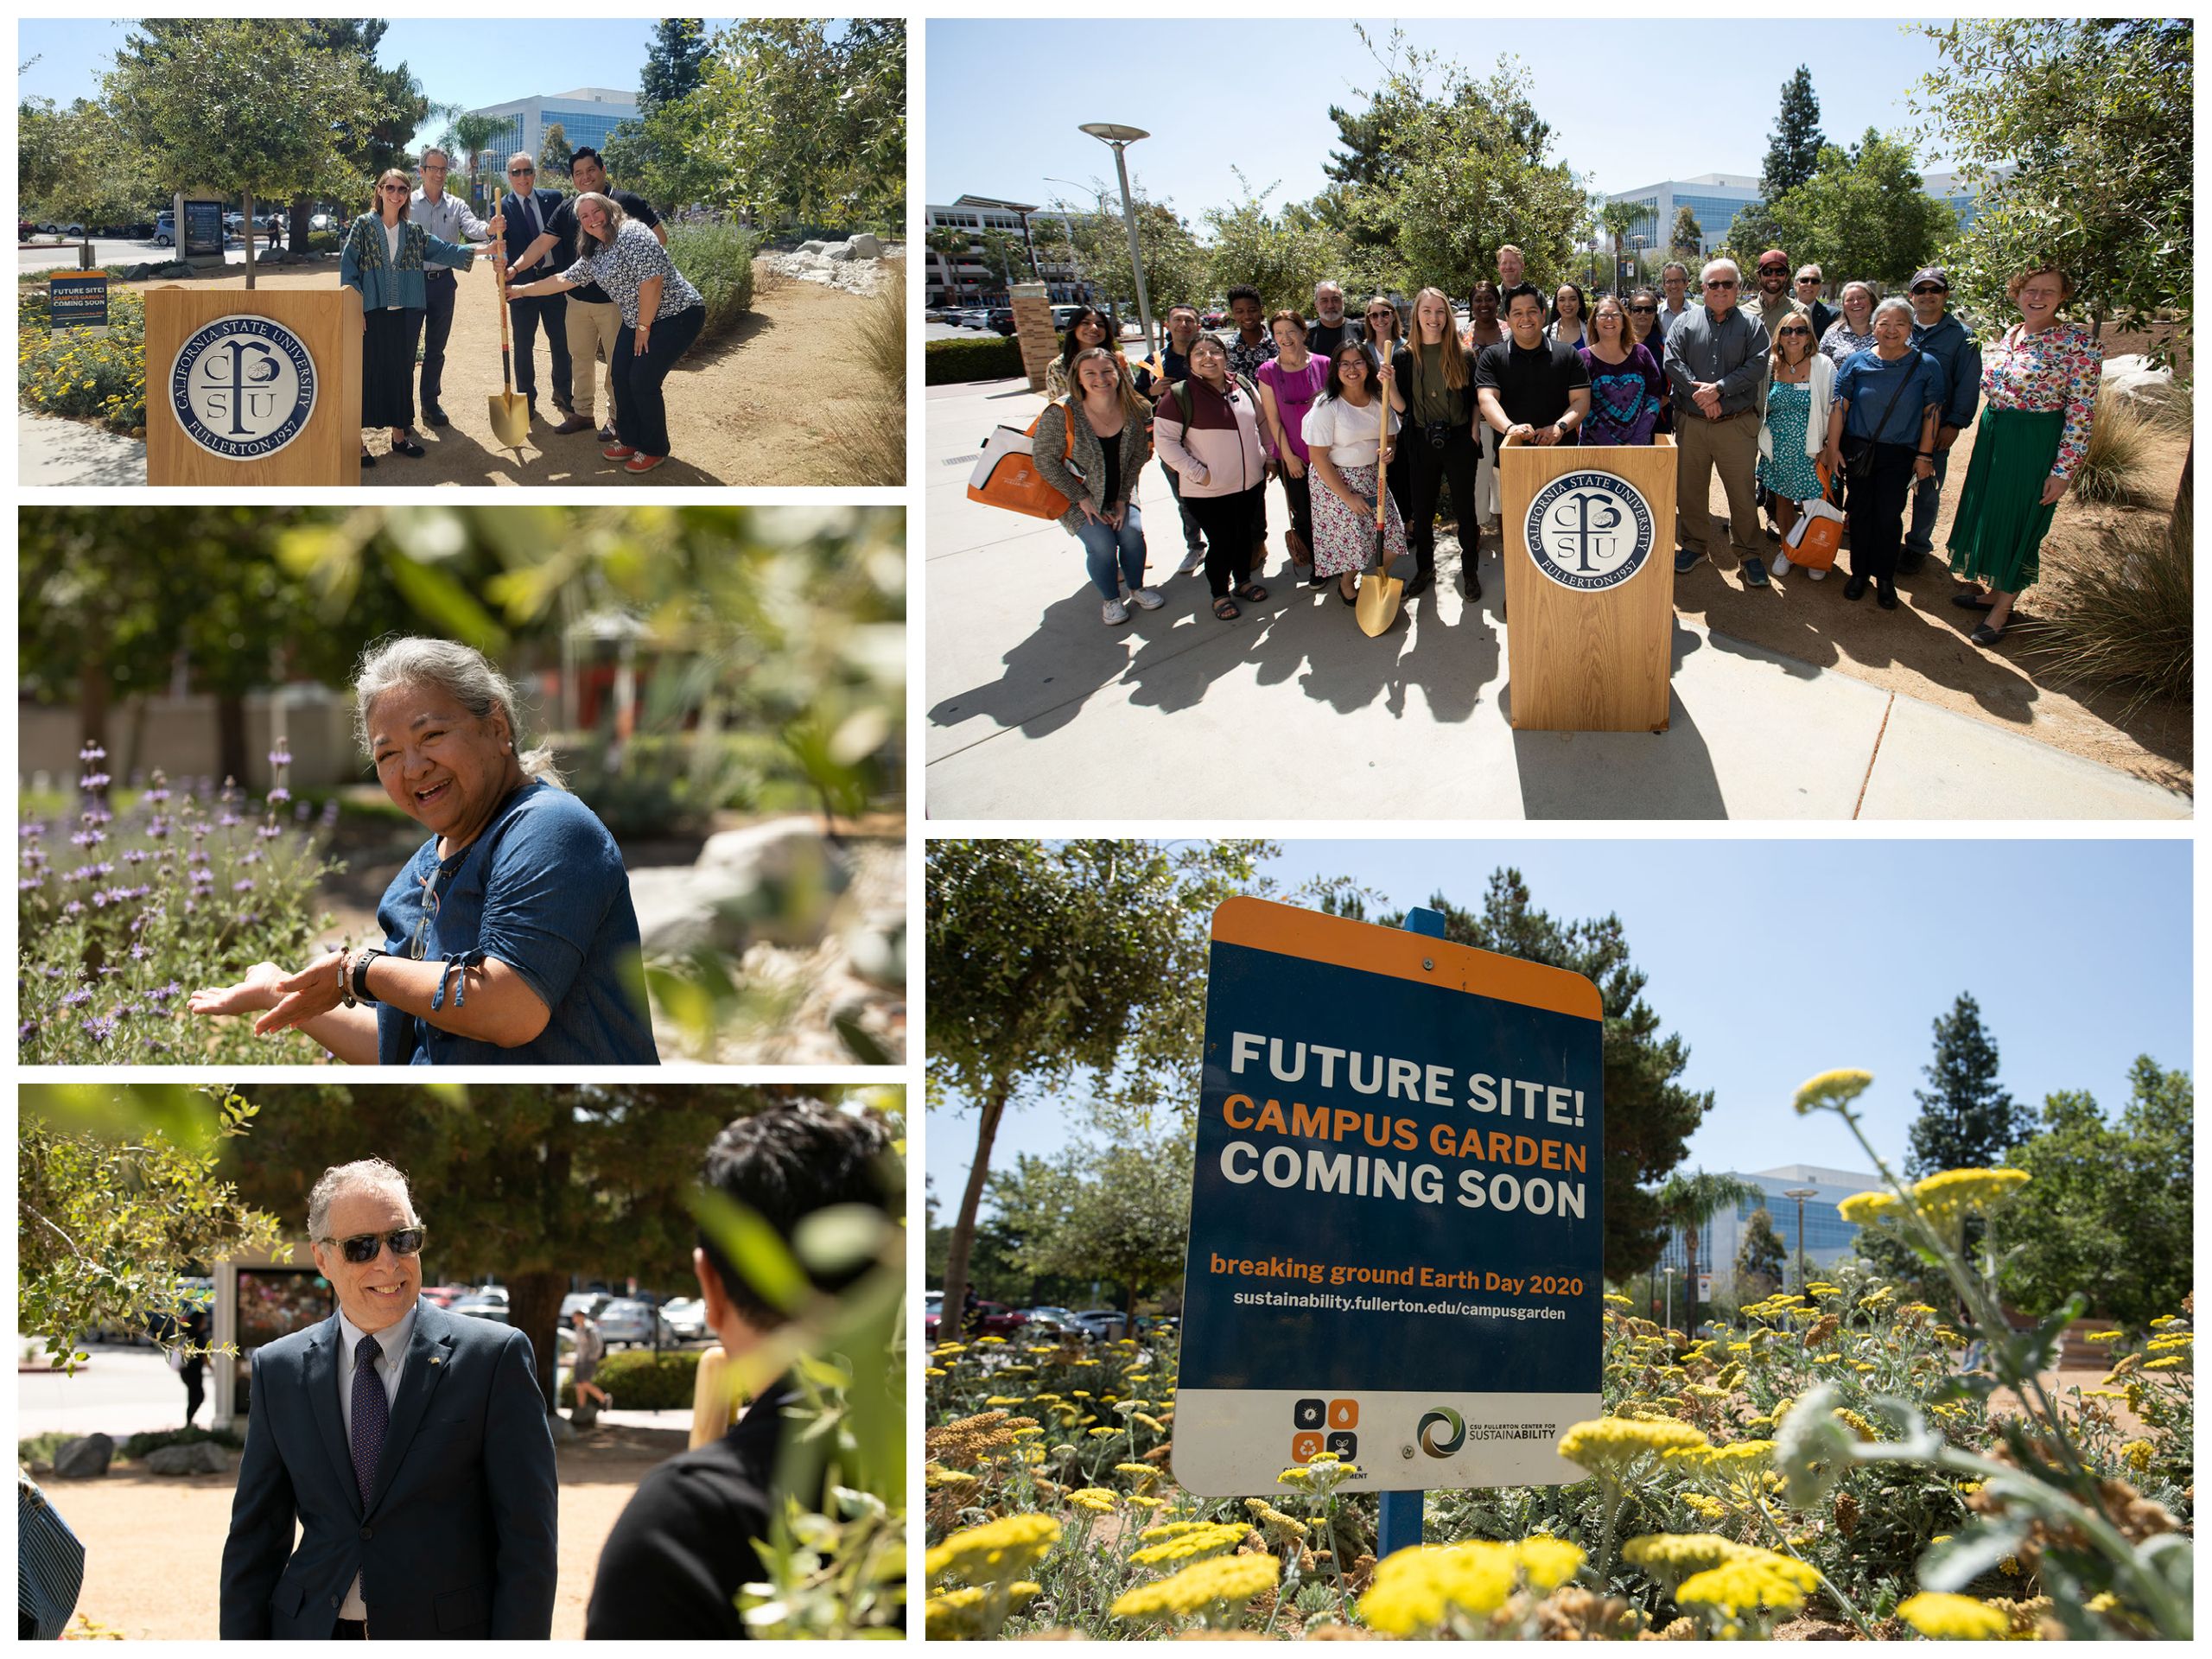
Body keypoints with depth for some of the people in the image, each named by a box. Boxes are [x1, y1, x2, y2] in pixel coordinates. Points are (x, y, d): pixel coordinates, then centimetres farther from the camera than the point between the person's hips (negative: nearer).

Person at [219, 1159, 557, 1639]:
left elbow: (527, 1537, -8)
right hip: (313, 1634, 3)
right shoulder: (279, 1370, 4)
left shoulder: (494, 1356, -7)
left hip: (448, 1638, -3)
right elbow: (254, 1539, 6)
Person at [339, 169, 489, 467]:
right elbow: (348, 267, -3)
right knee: (368, 372, -4)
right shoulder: (364, 225, 0)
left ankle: (400, 434, 19)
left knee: (402, 372, 9)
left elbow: (445, 251, 6)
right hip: (373, 313, -4)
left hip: (406, 314, 4)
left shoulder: (414, 231, 11)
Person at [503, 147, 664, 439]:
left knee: (617, 362, 3)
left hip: (616, 300, -5)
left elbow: (659, 237, -6)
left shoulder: (628, 202, -9)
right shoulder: (567, 209, 2)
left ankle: (616, 418, 14)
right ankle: (582, 412, 25)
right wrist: (515, 268, -17)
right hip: (579, 299, 5)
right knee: (580, 358, 13)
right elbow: (543, 243, -3)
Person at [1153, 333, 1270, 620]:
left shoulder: (1243, 386, 2)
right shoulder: (1179, 395, -14)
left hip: (1250, 482, 5)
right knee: (1221, 541, 2)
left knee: (1244, 533, 19)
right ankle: (1220, 595, 21)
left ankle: (1243, 581, 40)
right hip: (1209, 489, -5)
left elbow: (1263, 422, 16)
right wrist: (1197, 473, -18)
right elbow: (1164, 440, -15)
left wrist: (1266, 457, 10)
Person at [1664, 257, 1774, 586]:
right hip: (1691, 423, 2)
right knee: (1689, 489, 11)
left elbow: (1757, 366, -8)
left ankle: (1747, 552, 13)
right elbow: (1672, 363, -3)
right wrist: (1698, 392, -16)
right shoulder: (1686, 324, 8)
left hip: (1737, 425, -2)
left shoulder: (1751, 325, 4)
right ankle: (1695, 544, 28)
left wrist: (1718, 389, -17)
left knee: (1743, 493, 0)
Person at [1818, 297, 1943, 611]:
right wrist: (1833, 448, -4)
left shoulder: (1926, 366, -4)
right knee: (1861, 512, 8)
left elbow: (1931, 413, 0)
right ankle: (1859, 573, 21)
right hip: (1858, 449, 1)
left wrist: (1924, 455, -2)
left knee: (1889, 516, 0)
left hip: (1899, 455, -1)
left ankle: (1885, 578, 14)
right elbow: (1840, 406, -1)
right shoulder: (1857, 362, -3)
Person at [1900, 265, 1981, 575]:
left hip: (1935, 429, -2)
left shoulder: (1962, 336, -2)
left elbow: (1969, 384, -3)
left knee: (1927, 490, 9)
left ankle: (1917, 546, 22)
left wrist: (1955, 423, -11)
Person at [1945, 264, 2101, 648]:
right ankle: (1994, 592, 32)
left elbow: (2081, 411, -16)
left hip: (2036, 443, -7)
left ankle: (2002, 609, 16)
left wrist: (2063, 470, -18)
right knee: (1988, 512, 15)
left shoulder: (2079, 342, -15)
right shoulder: (2007, 335, 5)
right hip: (1993, 435, 7)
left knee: (2019, 522, 3)